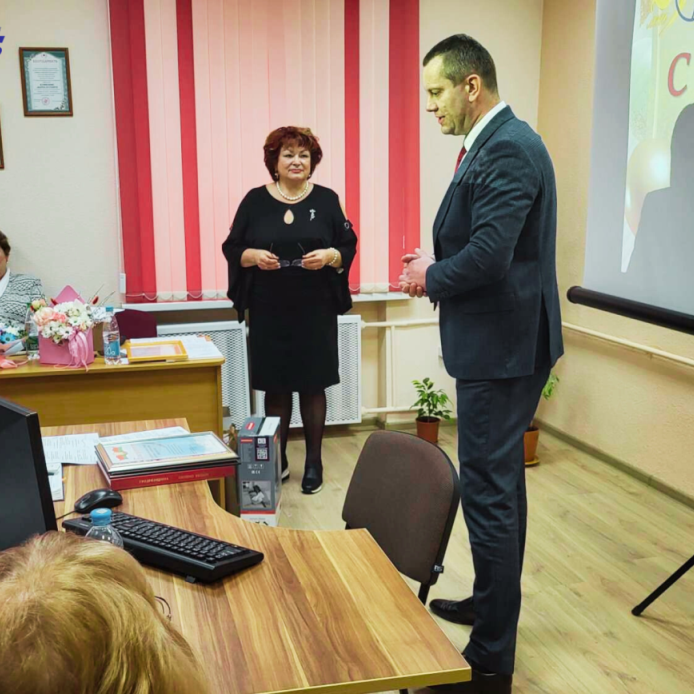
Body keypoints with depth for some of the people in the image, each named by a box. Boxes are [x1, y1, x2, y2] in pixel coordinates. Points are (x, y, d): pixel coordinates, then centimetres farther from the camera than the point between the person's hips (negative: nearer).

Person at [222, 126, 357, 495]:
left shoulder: (327, 199, 3)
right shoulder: (255, 200, 4)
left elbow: (349, 246, 4)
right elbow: (232, 248, 5)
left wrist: (329, 255, -17)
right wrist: (254, 256, -15)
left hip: (315, 311, 0)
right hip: (269, 312, 1)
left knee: (313, 384, 3)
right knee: (275, 385, 5)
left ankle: (313, 461, 15)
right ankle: (277, 460, 19)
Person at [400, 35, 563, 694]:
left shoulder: (508, 149, -19)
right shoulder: (495, 144, 13)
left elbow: (489, 255, -27)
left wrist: (431, 277, -10)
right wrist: (436, 263, 4)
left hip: (501, 348, -11)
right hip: (499, 342, 11)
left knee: (488, 491, -4)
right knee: (499, 483, 21)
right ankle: (492, 601, 40)